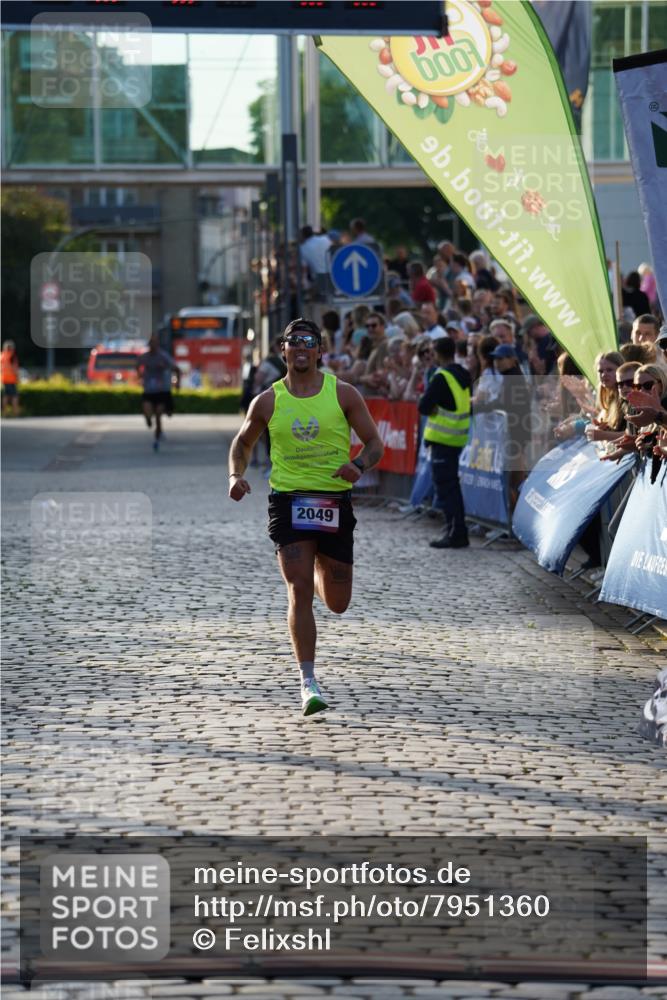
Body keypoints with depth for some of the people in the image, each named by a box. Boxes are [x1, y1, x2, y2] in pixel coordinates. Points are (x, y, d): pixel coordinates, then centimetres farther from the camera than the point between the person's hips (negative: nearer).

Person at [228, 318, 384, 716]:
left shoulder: (343, 394, 0)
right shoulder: (268, 401, 3)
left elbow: (374, 443, 4)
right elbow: (242, 443, 17)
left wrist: (359, 466, -18)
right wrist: (236, 475, -3)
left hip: (335, 501, 1)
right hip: (288, 501, -1)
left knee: (337, 604, 8)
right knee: (300, 592, -13)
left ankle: (321, 570, 46)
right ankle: (309, 683, -9)